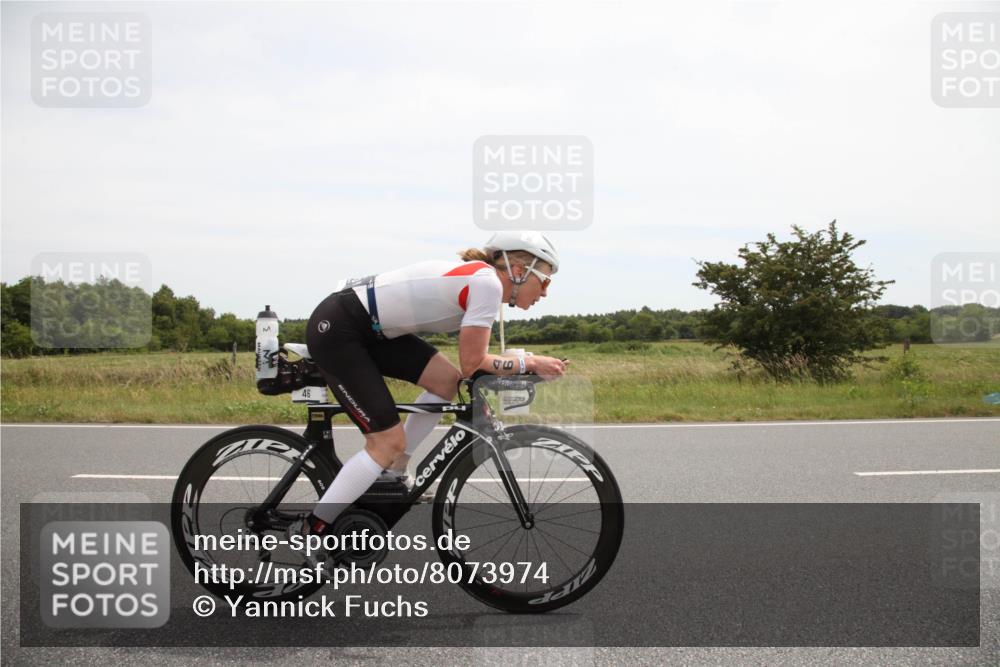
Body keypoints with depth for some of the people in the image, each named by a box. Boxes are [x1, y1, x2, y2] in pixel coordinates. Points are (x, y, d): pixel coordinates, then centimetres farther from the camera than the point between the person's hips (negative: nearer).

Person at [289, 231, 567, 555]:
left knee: (447, 379, 4)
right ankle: (310, 531, 3)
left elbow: (470, 363, 15)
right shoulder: (487, 282, -15)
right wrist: (529, 363, -3)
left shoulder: (475, 276, 12)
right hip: (335, 331, -9)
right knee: (390, 441, -6)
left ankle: (392, 475, 17)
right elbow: (472, 364, -13)